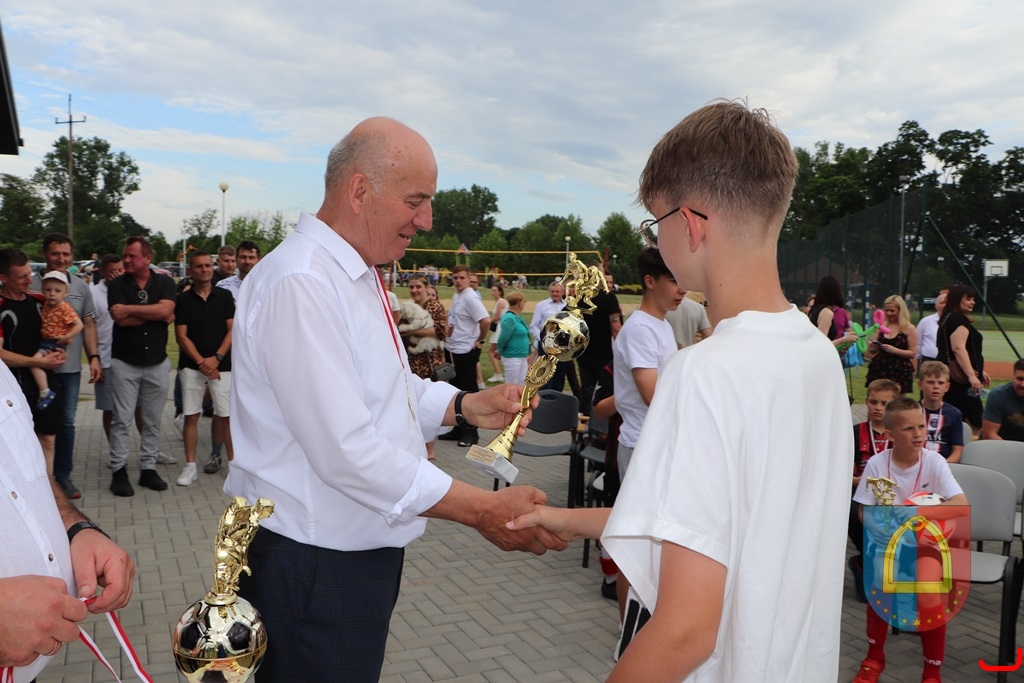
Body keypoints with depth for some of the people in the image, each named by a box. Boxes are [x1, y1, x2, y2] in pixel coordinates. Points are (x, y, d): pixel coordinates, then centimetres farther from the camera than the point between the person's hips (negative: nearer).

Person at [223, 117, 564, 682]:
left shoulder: (357, 275, 10)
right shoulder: (300, 283, -23)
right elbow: (347, 451, -28)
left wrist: (464, 406, 1)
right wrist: (482, 510, -23)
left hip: (361, 548, 10)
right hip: (314, 565, -9)